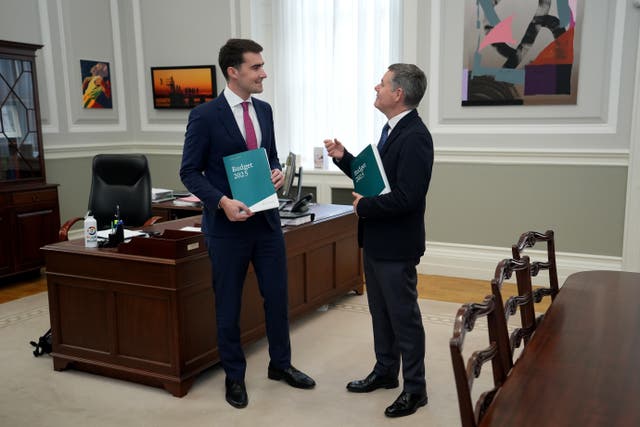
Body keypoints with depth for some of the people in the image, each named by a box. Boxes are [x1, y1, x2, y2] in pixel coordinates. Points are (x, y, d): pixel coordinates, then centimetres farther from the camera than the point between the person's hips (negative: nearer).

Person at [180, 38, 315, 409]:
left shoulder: (264, 110, 7)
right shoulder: (205, 115, -11)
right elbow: (190, 172, -9)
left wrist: (278, 171, -5)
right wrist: (222, 201, -23)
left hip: (267, 220, 5)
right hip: (227, 225, -5)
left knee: (278, 295, 13)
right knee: (229, 304, 9)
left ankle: (281, 364, 33)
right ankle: (234, 375, 27)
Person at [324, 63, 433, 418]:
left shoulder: (415, 137, -21)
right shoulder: (392, 130, 10)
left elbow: (406, 197, -28)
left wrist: (364, 207, -15)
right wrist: (344, 158, 4)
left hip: (395, 245, -9)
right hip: (376, 241, 10)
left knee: (403, 316, 4)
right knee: (380, 312, 20)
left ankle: (414, 388, 19)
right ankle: (385, 372, 36)